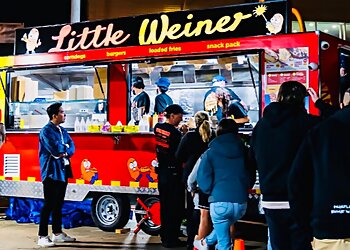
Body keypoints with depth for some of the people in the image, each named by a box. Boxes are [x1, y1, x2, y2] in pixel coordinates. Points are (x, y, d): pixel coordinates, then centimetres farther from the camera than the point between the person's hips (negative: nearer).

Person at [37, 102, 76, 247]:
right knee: (49, 204, -7)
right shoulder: (46, 131, -11)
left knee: (58, 204, 14)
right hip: (51, 172, -8)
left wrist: (64, 152, -12)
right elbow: (55, 149, -21)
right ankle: (42, 237, -4)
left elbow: (71, 147, 8)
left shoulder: (62, 130, 15)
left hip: (63, 171, 8)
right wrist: (65, 147, -2)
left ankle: (57, 233, 23)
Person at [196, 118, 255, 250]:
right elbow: (251, 177, 12)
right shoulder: (244, 151, 6)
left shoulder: (210, 153, -2)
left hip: (220, 201, -4)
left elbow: (204, 181, -5)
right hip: (241, 202, 4)